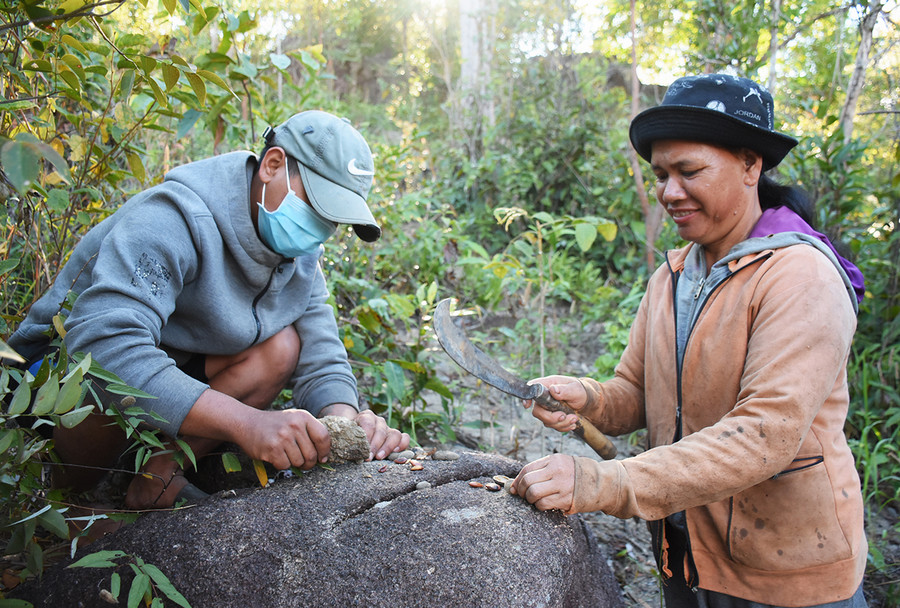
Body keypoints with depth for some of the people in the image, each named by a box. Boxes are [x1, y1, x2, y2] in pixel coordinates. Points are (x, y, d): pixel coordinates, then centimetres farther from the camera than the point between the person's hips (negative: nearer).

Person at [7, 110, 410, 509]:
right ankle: (72, 488, -7)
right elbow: (103, 344, -43)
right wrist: (245, 422, -50)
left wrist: (343, 418, -33)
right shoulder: (173, 220, -30)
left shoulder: (301, 255, -5)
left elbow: (320, 361, -9)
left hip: (175, 365, 5)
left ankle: (163, 466, -16)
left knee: (282, 346, -16)